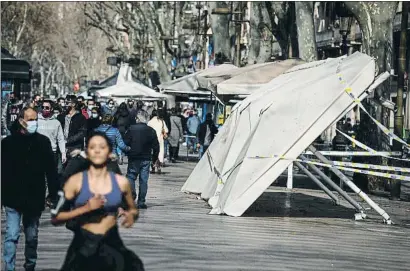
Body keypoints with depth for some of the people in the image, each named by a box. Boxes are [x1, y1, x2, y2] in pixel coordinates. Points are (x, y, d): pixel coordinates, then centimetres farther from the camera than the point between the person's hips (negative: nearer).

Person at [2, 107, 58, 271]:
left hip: (35, 199, 2)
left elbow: (51, 170, 3)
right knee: (12, 236, -5)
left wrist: (53, 194, 1)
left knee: (32, 237, 13)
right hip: (13, 198, -2)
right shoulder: (8, 142, -3)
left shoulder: (43, 142, 1)